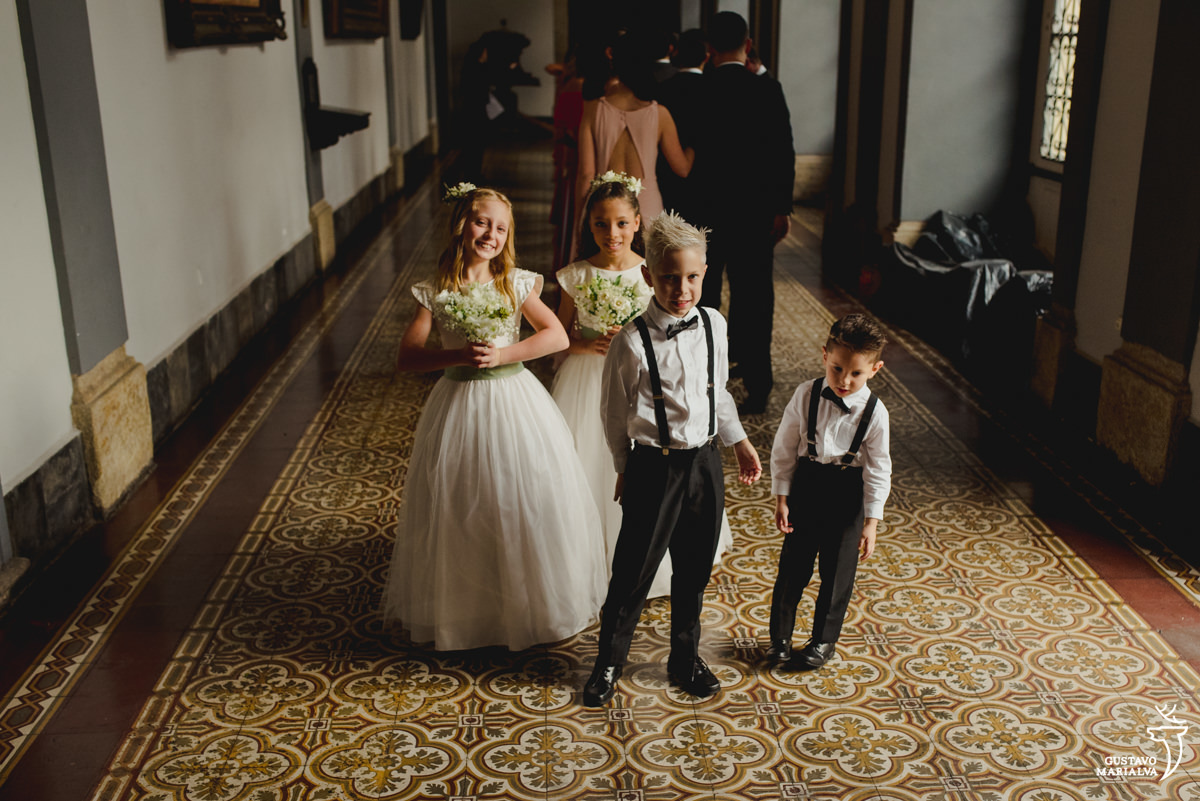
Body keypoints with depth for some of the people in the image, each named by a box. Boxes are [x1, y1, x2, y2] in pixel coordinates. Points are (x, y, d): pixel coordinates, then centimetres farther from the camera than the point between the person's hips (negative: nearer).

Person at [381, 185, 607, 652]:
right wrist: (459, 355, -21)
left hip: (514, 401, 0)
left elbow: (557, 336, -9)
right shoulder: (435, 292, -4)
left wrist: (502, 354, -19)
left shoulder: (515, 283, -2)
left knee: (525, 502, 6)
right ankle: (463, 609, 25)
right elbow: (407, 358, -6)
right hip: (458, 404, 0)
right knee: (459, 508, 7)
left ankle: (531, 604, 25)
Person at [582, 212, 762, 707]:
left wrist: (739, 441, 18)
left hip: (705, 462, 5)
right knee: (633, 572, 5)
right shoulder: (632, 342, -16)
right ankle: (608, 664, 27)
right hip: (653, 467, -4)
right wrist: (625, 468, 4)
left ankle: (685, 658, 37)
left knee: (694, 571, 17)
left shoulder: (713, 325, -1)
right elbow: (613, 411, -3)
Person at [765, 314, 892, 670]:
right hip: (805, 484, 1)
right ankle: (779, 636, 29)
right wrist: (781, 498, -3)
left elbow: (878, 470, -6)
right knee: (793, 565, 10)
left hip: (848, 495, 0)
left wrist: (871, 522, -6)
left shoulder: (874, 412, -14)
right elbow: (784, 449, -4)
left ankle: (823, 640, 33)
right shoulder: (806, 395, -12)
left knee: (837, 571, 12)